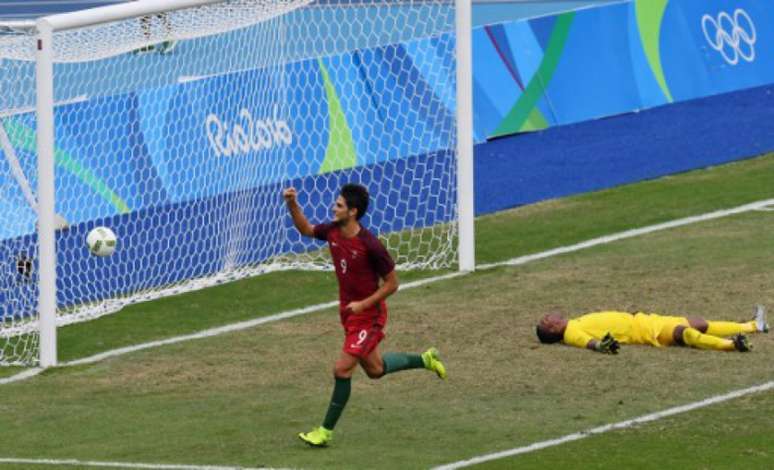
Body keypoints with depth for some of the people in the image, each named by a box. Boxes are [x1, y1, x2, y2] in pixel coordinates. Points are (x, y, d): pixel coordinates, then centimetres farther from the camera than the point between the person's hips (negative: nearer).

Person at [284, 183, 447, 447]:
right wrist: (292, 205, -2)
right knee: (375, 369, 20)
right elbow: (305, 229, 15)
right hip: (348, 312, 8)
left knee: (342, 369, -10)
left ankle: (326, 431, -1)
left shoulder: (370, 246, -25)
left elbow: (391, 284, -16)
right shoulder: (332, 232, -5)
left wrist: (363, 304, -22)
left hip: (368, 315, -8)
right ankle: (425, 360, 41)